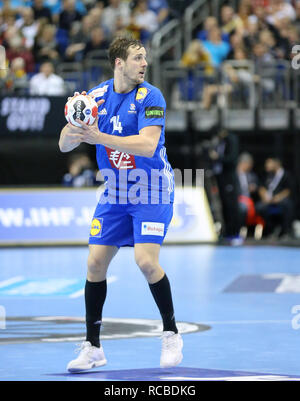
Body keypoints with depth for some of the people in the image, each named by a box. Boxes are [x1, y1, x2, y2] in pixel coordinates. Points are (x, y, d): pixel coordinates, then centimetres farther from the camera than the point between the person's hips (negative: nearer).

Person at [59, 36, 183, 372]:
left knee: (146, 260, -18)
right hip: (114, 194, 4)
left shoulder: (150, 97, -14)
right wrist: (75, 127, -25)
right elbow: (64, 145, -1)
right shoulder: (96, 97, -1)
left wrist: (99, 137, -34)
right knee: (95, 262, -2)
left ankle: (171, 334, 2)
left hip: (151, 193, -4)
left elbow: (147, 145, -28)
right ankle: (93, 347, 9)